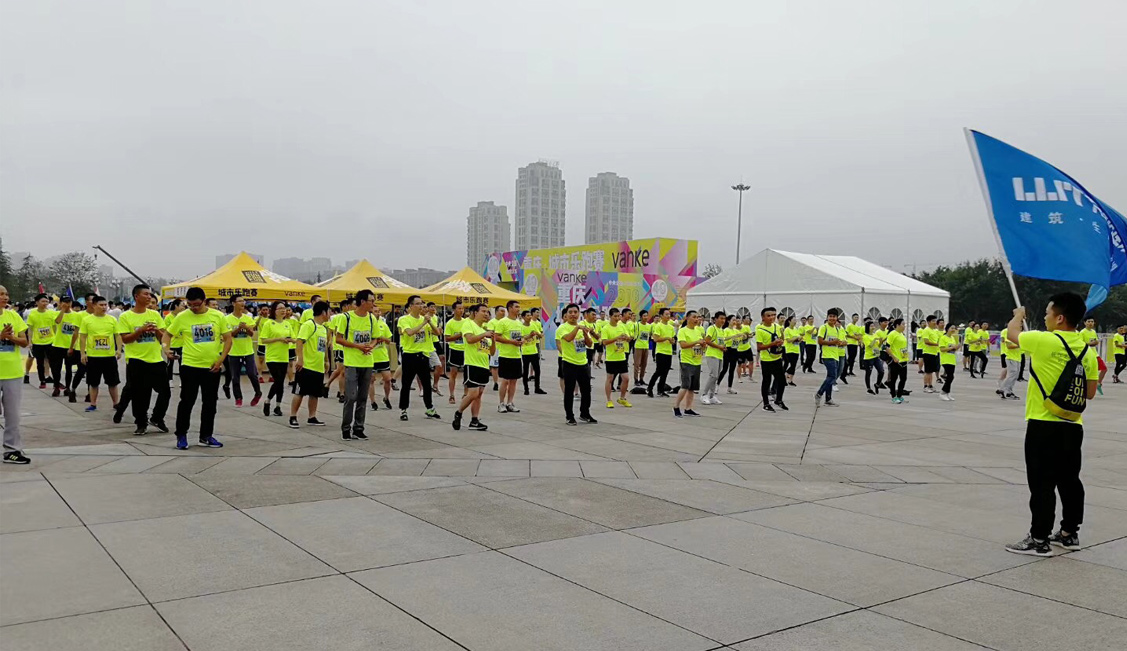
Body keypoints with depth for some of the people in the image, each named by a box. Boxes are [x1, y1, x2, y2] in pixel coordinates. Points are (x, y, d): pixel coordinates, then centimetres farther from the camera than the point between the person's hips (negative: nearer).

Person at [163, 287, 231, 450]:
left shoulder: (218, 316, -3)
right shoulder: (182, 317, -5)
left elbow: (227, 339, 1)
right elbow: (168, 333, 7)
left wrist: (220, 360, -9)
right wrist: (166, 347, -14)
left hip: (212, 367, 2)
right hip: (190, 366, -2)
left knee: (210, 403, 9)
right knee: (187, 401, 2)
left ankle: (206, 436, 22)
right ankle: (181, 435, 16)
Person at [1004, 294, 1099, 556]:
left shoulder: (1044, 341, -15)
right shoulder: (1087, 351, 4)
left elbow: (1012, 333, 4)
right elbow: (1090, 393, 8)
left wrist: (1018, 314, 24)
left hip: (1044, 426, -7)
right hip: (1073, 426, 7)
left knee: (1042, 484, -2)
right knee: (1069, 480, 16)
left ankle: (1040, 540, 2)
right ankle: (1069, 533, 27)